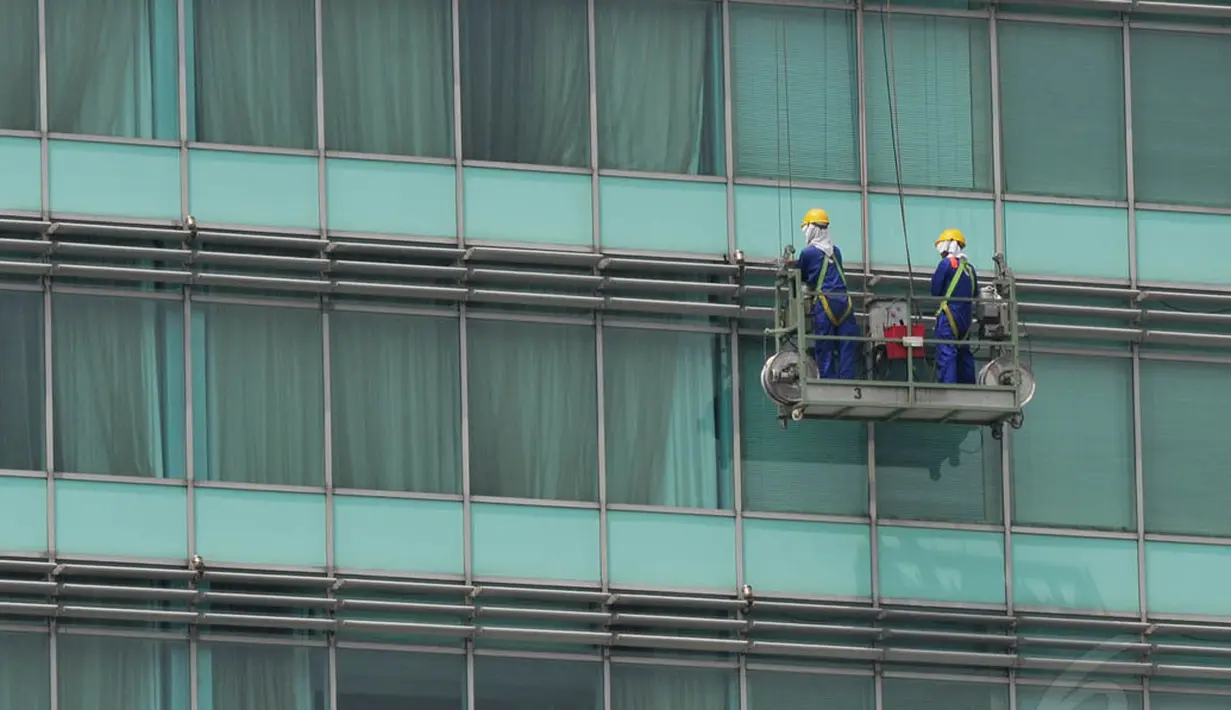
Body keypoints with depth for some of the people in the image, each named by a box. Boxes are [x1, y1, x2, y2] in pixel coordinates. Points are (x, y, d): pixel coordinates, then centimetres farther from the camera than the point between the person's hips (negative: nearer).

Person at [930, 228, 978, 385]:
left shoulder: (946, 264, -8)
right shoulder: (969, 267, 12)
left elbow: (935, 291, -7)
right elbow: (975, 294, 17)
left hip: (949, 315, -7)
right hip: (966, 318, 7)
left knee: (946, 353, -13)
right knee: (964, 354, 14)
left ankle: (947, 386, -24)